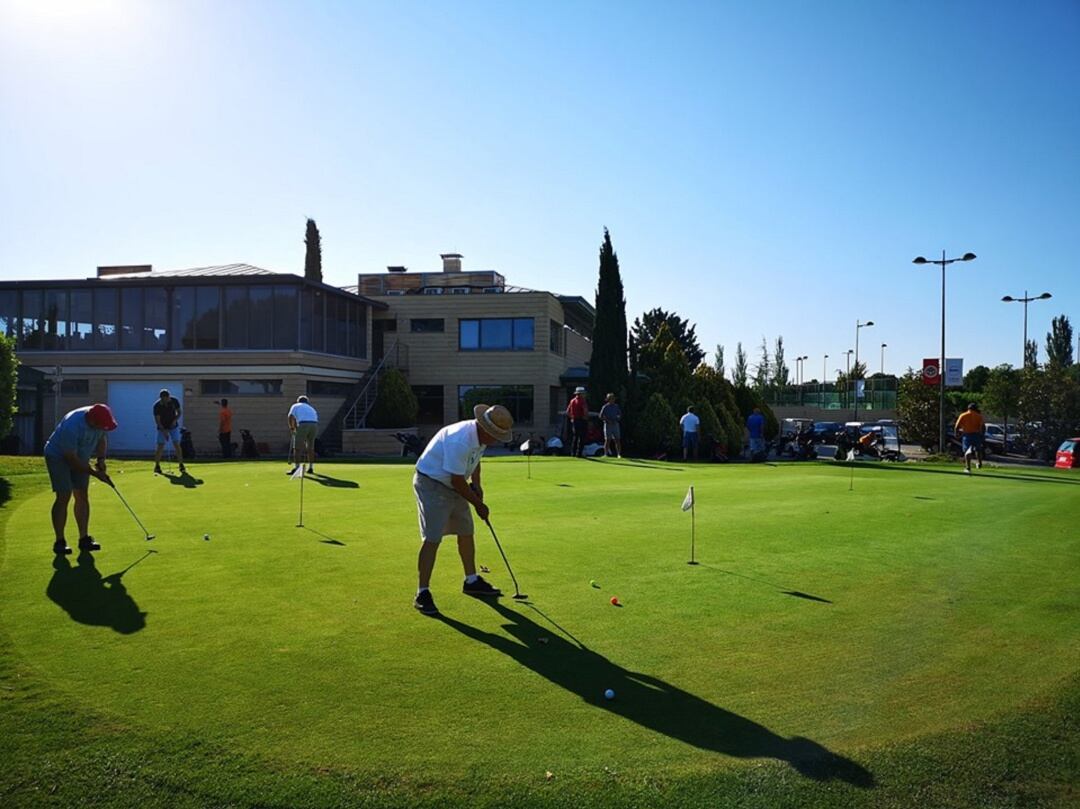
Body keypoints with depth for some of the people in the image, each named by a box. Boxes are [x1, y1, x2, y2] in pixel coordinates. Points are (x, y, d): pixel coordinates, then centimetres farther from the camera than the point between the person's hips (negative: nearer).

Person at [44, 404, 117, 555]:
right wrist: (94, 473, -23)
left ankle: (84, 538, 5)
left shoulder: (99, 418, -17)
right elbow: (71, 459, -28)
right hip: (58, 456, -7)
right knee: (64, 496, -13)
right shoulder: (71, 427, -37)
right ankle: (59, 541, -7)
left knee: (82, 496, 2)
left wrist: (101, 459, -11)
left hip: (79, 457, 7)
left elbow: (101, 439, 3)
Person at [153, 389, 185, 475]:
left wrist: (175, 420, -18)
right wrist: (164, 431, -24)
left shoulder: (174, 401, -12)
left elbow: (179, 412, 1)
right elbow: (157, 420, -16)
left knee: (177, 445, -6)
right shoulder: (157, 405, -18)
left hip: (174, 426, 2)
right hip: (162, 428, -1)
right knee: (160, 447, -6)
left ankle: (181, 465, -2)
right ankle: (157, 466, 6)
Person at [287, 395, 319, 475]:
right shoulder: (311, 408, 35)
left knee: (297, 448, 2)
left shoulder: (295, 406, 23)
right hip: (314, 425, 5)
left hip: (303, 424, -5)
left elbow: (291, 417, 6)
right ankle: (311, 468, 19)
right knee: (310, 447, 17)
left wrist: (291, 428, 21)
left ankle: (296, 468, -2)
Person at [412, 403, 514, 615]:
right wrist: (478, 504, -14)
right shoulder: (460, 441, -33)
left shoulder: (481, 435, -4)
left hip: (453, 485, 9)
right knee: (432, 538, -14)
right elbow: (457, 481, -26)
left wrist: (476, 484, 2)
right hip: (431, 484, -9)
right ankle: (422, 594, -8)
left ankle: (471, 582, 29)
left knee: (466, 532, 14)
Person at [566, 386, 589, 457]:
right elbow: (586, 412, -21)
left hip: (574, 421, 7)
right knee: (581, 438, -2)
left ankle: (573, 452, 13)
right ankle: (579, 453, -3)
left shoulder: (572, 401, 9)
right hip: (582, 421, -7)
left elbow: (567, 412, 13)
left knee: (574, 437, 13)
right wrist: (586, 417, -4)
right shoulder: (582, 401, -12)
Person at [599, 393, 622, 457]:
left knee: (617, 440, -2)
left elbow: (620, 415, 17)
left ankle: (619, 454, 1)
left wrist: (616, 419, -3)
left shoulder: (616, 407, 10)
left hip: (615, 425, 3)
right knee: (607, 440, -3)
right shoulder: (605, 407, -2)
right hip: (608, 425, -3)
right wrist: (607, 420, -14)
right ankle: (606, 454, 3)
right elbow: (601, 416, -3)